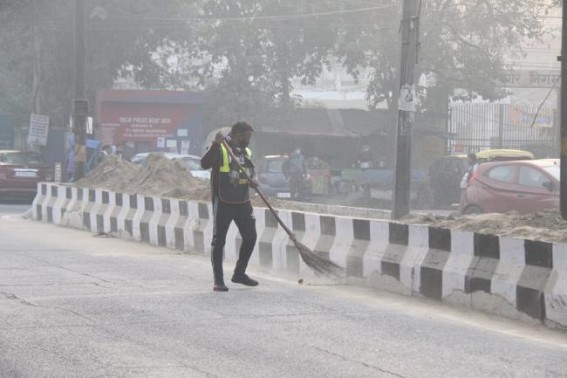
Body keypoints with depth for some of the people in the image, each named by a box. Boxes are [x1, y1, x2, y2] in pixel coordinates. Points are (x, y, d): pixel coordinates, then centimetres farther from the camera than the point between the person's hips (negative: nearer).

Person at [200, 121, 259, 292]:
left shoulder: (247, 152, 12)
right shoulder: (220, 149, -10)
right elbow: (205, 163, -26)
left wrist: (253, 180, -2)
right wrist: (216, 144, -37)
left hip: (243, 202, 7)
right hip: (223, 202, -7)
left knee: (250, 237, 8)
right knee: (219, 240, -2)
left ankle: (239, 273, 25)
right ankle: (218, 280, 4)